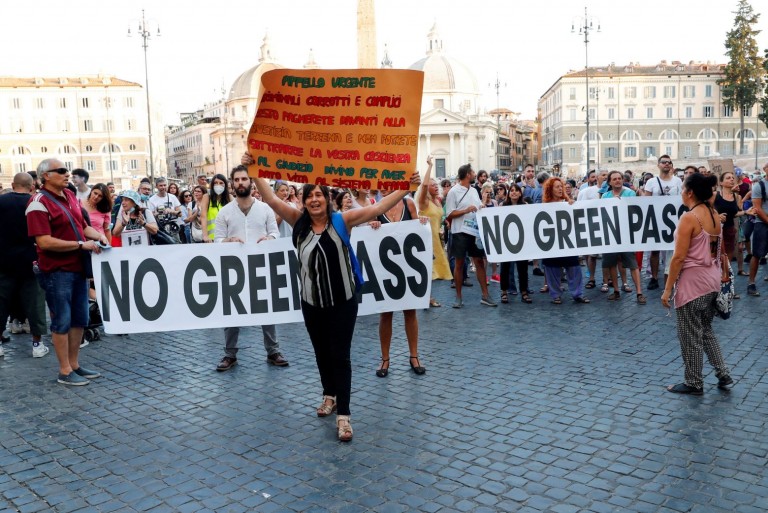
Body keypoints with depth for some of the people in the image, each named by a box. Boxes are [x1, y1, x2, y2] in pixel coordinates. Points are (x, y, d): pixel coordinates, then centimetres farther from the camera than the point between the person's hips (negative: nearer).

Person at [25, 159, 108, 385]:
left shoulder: (70, 196, 10)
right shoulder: (39, 203, -14)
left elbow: (82, 226, 20)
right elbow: (44, 242, -22)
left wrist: (99, 236, 0)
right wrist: (81, 244, -21)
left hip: (78, 268, 8)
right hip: (57, 271, -8)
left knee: (79, 319, 14)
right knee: (62, 321, 1)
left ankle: (75, 365, 26)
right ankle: (65, 371, 12)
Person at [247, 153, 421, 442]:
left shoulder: (341, 221, -7)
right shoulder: (299, 222, 0)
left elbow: (377, 209, -11)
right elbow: (272, 201, -5)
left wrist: (407, 187, -17)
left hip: (342, 302, -3)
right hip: (311, 303, 3)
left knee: (340, 356, -1)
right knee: (321, 353, 19)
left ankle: (343, 415, 4)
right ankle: (329, 395, 42)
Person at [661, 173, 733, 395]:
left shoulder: (689, 218, -18)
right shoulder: (715, 216, 7)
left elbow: (679, 257, -20)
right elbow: (722, 251, 15)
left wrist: (668, 288, -16)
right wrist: (724, 273, 28)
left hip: (692, 280, -8)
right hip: (712, 279, 8)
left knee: (690, 334, 5)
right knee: (705, 330, 22)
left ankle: (694, 384, 15)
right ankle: (723, 375, 23)